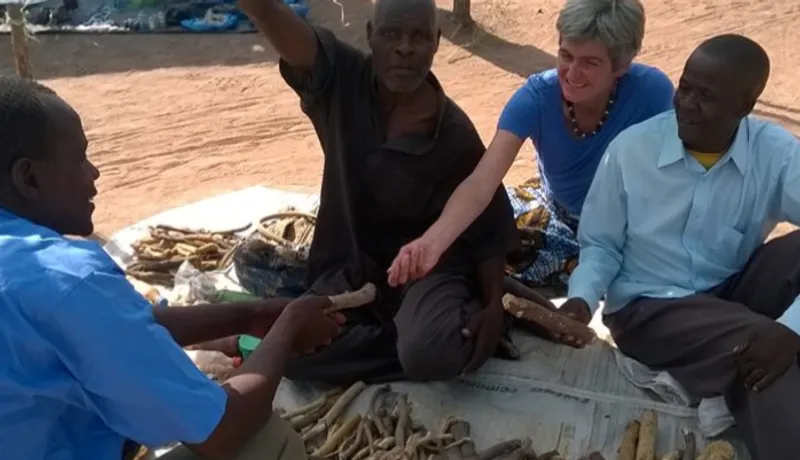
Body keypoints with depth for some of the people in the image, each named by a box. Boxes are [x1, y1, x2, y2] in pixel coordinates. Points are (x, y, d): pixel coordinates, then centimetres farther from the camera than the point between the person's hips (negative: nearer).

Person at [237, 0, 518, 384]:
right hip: (350, 266, 3)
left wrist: (493, 306, -18)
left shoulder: (456, 135, -13)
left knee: (431, 354, -33)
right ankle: (405, 329, -4)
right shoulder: (342, 79, -10)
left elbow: (489, 227, -6)